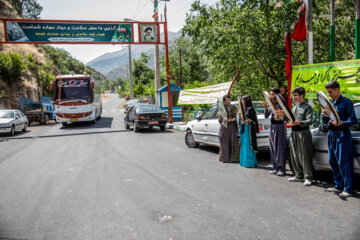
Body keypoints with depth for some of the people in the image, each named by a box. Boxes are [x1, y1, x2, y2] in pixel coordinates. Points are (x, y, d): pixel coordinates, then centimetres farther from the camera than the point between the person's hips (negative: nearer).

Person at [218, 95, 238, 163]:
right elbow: (220, 121, 11)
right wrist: (220, 117, -12)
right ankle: (224, 157, 5)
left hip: (231, 127, -2)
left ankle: (231, 157, 1)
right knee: (224, 143, -1)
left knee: (231, 142, -4)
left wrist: (230, 120, -22)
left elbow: (235, 117, -4)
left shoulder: (233, 107, 3)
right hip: (223, 127, 2)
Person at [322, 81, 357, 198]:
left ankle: (348, 189, -1)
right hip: (331, 134, 7)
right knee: (333, 162, 10)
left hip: (342, 134, -7)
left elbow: (354, 120, -8)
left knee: (344, 162, -8)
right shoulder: (330, 103, 15)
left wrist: (341, 123, -24)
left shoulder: (346, 102, -5)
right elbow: (325, 122, 17)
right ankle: (338, 186, 20)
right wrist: (325, 116, -4)